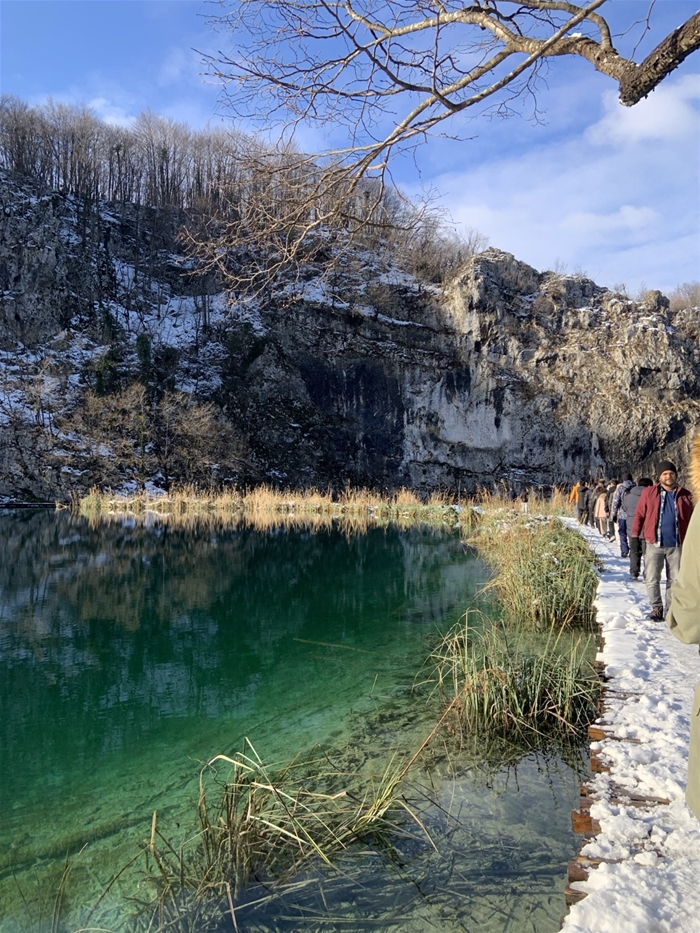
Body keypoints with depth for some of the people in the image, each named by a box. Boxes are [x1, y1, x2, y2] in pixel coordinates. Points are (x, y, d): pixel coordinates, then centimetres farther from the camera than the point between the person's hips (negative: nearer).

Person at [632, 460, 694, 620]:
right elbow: (639, 515, 1)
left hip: (676, 545, 1)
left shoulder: (685, 495, 4)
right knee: (652, 579, 2)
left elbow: (691, 520, 8)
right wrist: (635, 535, -3)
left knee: (675, 580, 9)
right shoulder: (649, 492, -1)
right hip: (654, 544, -1)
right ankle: (656, 608, 16)